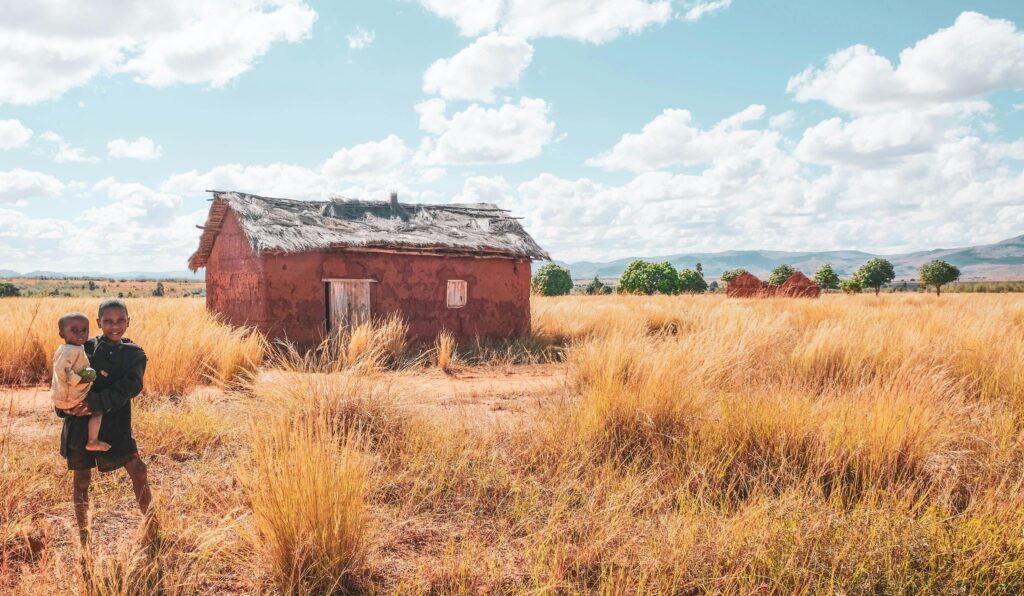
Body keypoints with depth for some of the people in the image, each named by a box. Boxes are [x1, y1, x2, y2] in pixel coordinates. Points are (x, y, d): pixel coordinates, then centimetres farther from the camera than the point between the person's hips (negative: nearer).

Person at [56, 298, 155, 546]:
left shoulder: (134, 354, -1)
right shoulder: (84, 348, 0)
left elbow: (130, 386, -15)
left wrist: (95, 402, -26)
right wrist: (65, 408, -17)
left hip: (116, 426, 0)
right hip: (80, 425, 1)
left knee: (138, 471, -7)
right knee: (81, 479, 11)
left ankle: (151, 524, 9)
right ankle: (83, 535, 27)